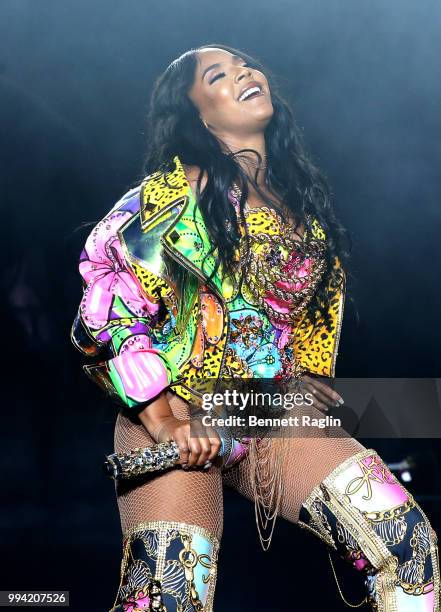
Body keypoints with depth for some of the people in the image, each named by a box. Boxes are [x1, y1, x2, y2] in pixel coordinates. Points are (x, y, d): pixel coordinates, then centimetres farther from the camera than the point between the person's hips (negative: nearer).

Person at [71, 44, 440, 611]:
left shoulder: (303, 193, 14)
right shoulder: (176, 189, -3)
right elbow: (106, 297, -10)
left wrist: (310, 372, 15)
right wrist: (161, 416, -16)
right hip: (176, 421, -4)